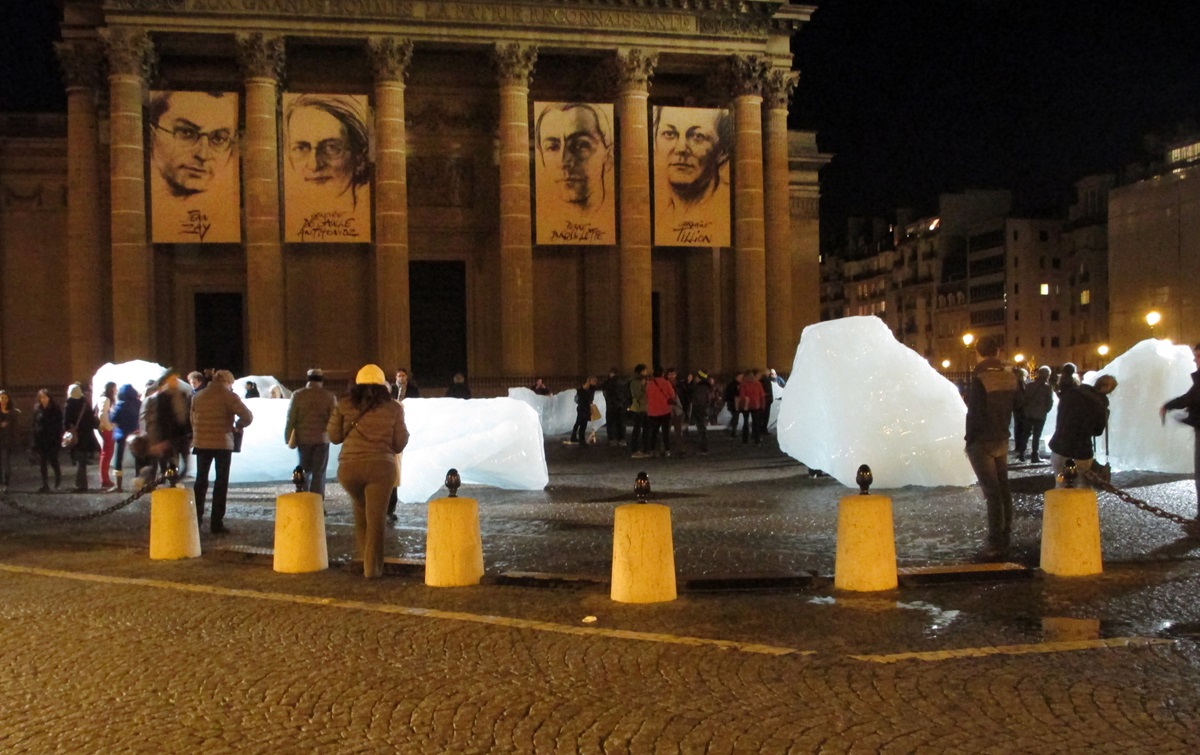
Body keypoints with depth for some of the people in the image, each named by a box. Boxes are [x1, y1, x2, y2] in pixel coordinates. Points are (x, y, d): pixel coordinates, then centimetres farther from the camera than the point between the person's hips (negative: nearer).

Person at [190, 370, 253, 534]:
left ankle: (196, 517, 20)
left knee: (201, 479, 18)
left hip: (201, 443, 4)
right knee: (221, 482, 4)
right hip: (222, 443, -4)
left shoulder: (197, 396, 7)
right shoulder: (229, 396, -9)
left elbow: (193, 419, 11)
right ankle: (216, 523, 2)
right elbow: (247, 416, -17)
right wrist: (237, 426, 1)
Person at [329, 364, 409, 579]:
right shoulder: (393, 408, 2)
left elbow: (334, 436, 8)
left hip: (349, 466, 2)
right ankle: (372, 567, 6)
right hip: (381, 466, -2)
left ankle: (362, 552, 31)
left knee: (360, 507, 27)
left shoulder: (344, 405, 4)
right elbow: (399, 444, 5)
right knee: (375, 517, 4)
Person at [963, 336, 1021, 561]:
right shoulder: (1010, 377, 4)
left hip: (982, 442, -6)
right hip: (1002, 440, 6)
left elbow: (974, 413, -16)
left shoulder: (980, 379, -17)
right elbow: (1016, 407, 11)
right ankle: (1005, 540, 17)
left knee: (992, 493, -6)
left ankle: (996, 546, -6)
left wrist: (969, 440, -4)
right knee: (1003, 489, 12)